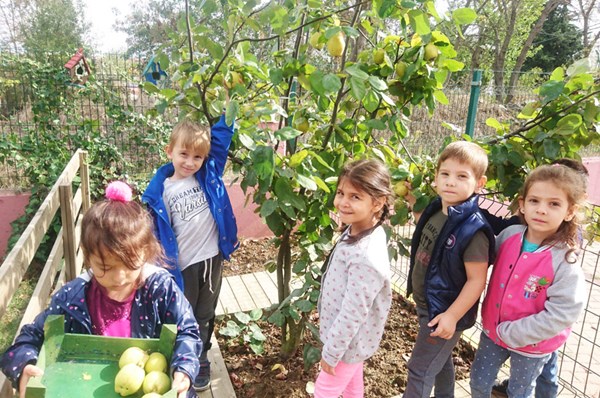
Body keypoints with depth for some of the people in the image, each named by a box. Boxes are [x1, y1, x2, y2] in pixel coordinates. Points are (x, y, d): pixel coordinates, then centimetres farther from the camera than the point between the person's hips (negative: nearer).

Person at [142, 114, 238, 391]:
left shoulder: (209, 174, -3)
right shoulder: (161, 191, -7)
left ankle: (201, 361, 38)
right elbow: (158, 233, -3)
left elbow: (221, 135, -2)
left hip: (212, 258, 2)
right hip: (183, 264, -2)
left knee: (205, 316, 19)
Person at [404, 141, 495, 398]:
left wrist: (452, 316, -22)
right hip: (426, 304, 8)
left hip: (444, 312, -8)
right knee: (440, 359, 27)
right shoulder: (436, 210, -4)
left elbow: (477, 280, -24)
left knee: (419, 370, 7)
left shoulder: (473, 229, -27)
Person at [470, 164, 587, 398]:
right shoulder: (509, 235, -13)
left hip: (530, 345, -3)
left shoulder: (565, 261, -25)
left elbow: (560, 315, -24)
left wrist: (510, 333, -21)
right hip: (492, 329, 4)